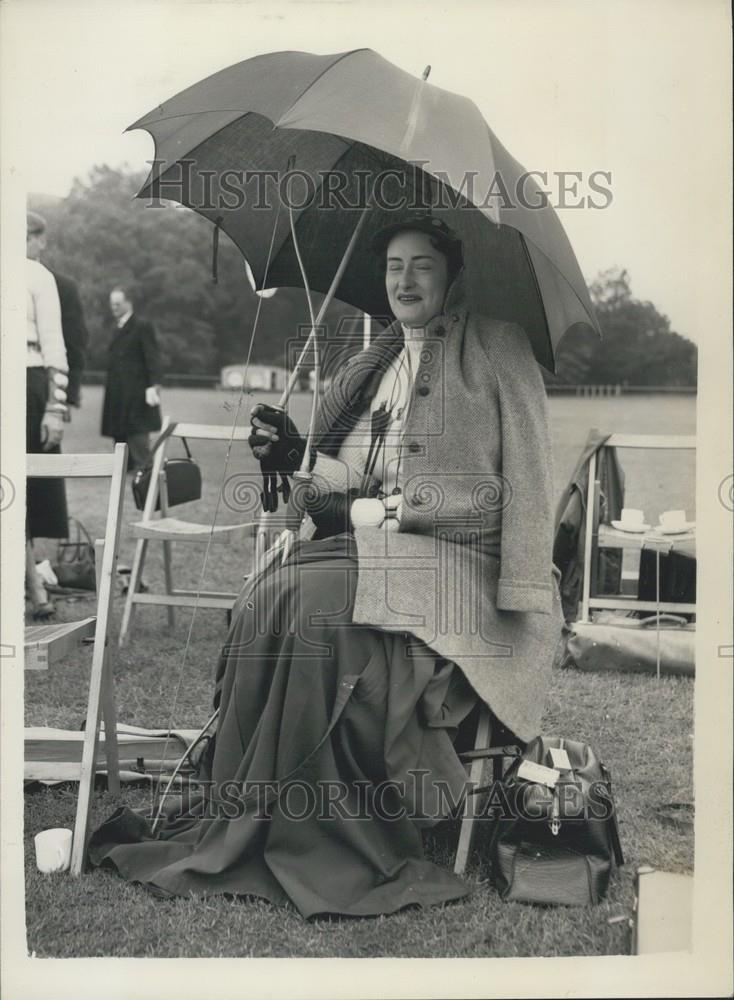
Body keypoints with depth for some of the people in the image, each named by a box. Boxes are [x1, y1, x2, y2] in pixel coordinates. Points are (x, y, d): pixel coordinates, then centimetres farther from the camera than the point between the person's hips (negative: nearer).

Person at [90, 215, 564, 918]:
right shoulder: (376, 365, 23)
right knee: (273, 594, -26)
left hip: (462, 562, -5)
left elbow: (526, 475, -2)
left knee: (300, 597, -29)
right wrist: (299, 457, -2)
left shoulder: (498, 347, 8)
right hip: (376, 554, 5)